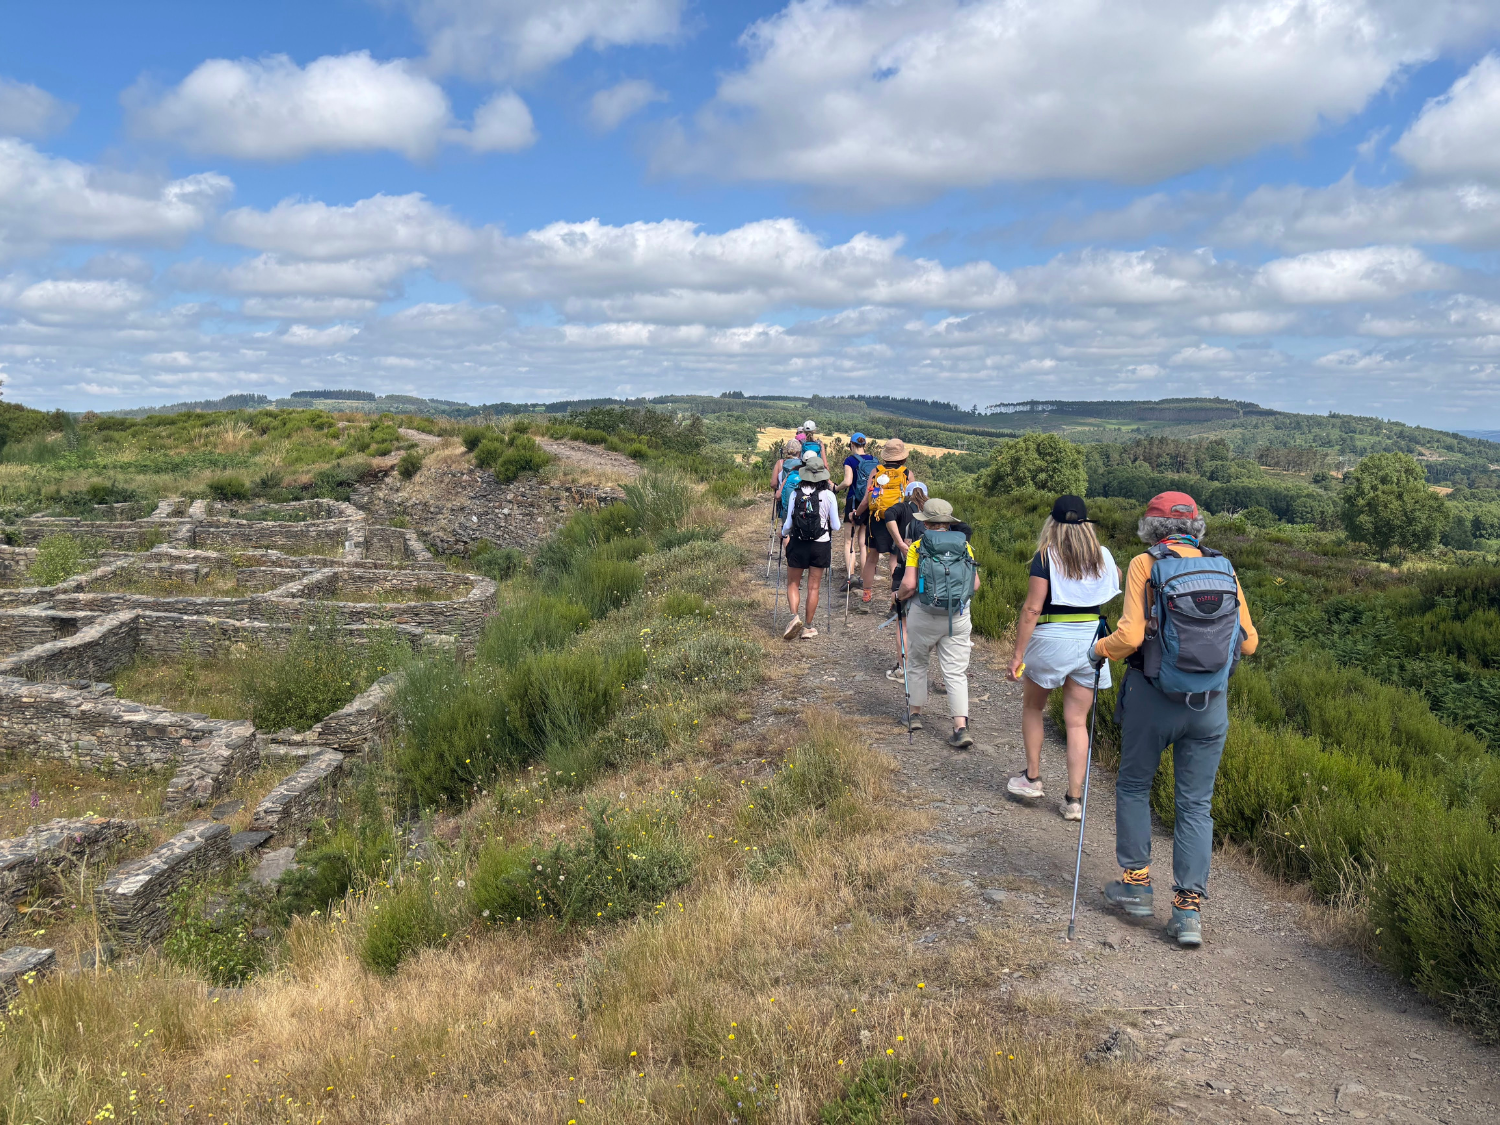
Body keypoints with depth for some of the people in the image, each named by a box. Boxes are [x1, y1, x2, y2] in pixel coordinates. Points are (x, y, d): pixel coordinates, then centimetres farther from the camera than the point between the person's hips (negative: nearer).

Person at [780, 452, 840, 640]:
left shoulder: (795, 494, -6)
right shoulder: (828, 495, -8)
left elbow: (788, 523, -2)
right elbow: (835, 526, -5)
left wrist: (783, 534, 19)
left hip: (798, 544, 0)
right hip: (821, 545, 0)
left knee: (793, 584, 15)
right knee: (813, 587, 11)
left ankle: (795, 616, -8)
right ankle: (808, 628, 16)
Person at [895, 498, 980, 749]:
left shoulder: (918, 546, -4)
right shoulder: (964, 545, 4)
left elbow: (909, 584, -13)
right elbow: (976, 585, 3)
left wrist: (898, 596, 7)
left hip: (924, 615, -2)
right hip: (958, 616, 2)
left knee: (917, 664, 20)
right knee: (956, 672, 4)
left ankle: (915, 714, 29)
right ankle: (961, 728, -7)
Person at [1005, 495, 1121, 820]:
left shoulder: (1046, 557, -10)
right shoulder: (1103, 556, 2)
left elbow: (1032, 608, -14)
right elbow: (1116, 583, 24)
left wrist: (1018, 653, -10)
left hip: (1052, 638, -3)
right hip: (1091, 639, 3)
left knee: (1032, 707, 20)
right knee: (1077, 721, 8)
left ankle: (1032, 778, 24)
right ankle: (1074, 799, 7)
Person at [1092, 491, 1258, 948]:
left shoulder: (1145, 565, -9)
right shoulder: (1224, 568, 2)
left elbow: (1130, 636, -17)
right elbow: (1248, 641, 4)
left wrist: (1100, 649, 3)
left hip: (1153, 698, -3)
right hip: (1212, 704, 3)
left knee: (1133, 787, 18)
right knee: (1195, 803, 9)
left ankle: (1136, 883, 23)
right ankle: (1189, 910, 8)